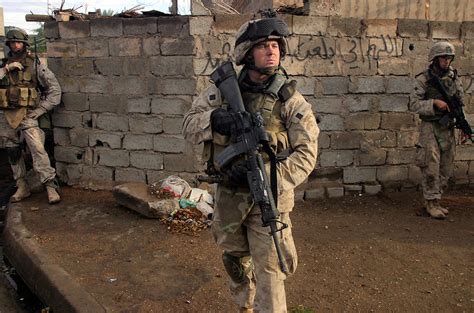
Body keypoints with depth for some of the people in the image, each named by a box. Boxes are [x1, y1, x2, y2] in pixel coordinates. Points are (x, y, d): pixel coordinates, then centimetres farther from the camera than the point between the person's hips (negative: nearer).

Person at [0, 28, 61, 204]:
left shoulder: (35, 64, 0)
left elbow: (54, 89, -2)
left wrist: (40, 110, -5)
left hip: (27, 115, -5)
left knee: (38, 150, -15)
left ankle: (51, 187, -13)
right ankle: (22, 188, 21)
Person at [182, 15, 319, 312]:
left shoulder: (292, 101, -10)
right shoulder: (223, 90, -2)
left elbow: (306, 153, -14)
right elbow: (189, 125, -3)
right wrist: (214, 118, -25)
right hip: (228, 194, 4)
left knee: (269, 273, 0)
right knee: (235, 260, 24)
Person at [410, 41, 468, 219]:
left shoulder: (453, 77, 8)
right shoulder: (423, 79, -7)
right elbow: (414, 104, -11)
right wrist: (434, 102, -23)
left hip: (448, 129, 6)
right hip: (430, 128, -6)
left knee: (446, 169, 9)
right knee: (431, 168, -5)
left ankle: (435, 200, 21)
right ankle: (431, 204, 6)